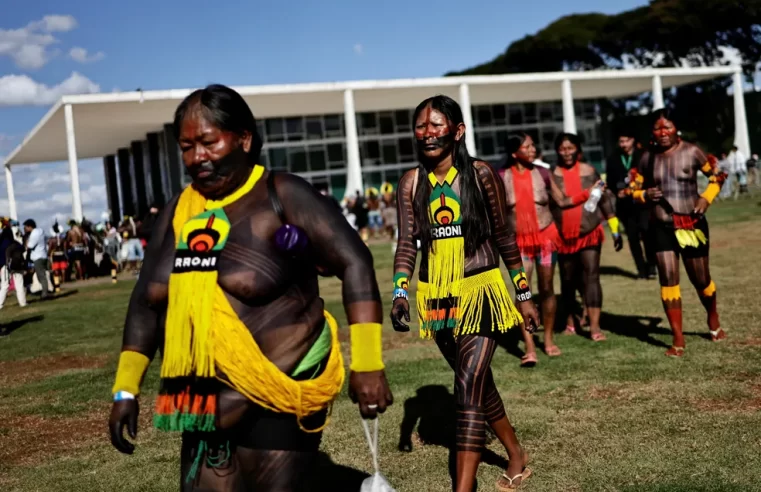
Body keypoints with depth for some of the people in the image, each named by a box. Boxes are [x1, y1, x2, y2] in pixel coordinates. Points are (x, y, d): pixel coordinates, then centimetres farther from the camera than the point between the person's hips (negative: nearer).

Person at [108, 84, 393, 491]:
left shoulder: (281, 197, -10)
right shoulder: (177, 213, 8)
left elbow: (354, 263, -14)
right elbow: (146, 304, 15)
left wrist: (366, 364, -19)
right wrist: (126, 389, 12)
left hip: (280, 392, -5)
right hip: (206, 396, 6)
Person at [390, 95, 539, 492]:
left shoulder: (481, 174, -6)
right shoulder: (411, 183, 1)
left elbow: (504, 237, 1)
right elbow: (407, 244, -2)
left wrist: (523, 294, 4)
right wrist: (400, 293, -18)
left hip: (480, 291, -4)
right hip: (437, 297, 4)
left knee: (469, 388, -13)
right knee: (478, 383, 17)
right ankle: (517, 456, 39)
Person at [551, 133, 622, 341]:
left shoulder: (589, 172, 2)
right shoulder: (553, 175, -1)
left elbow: (605, 200, 7)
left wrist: (615, 230, 6)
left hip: (590, 234, 0)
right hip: (564, 237, 0)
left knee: (591, 276, -10)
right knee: (568, 280, 10)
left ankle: (595, 326, -13)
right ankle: (570, 320, 28)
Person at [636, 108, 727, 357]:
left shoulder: (691, 152, -6)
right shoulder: (648, 158, 1)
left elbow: (717, 175, 6)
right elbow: (636, 189, 13)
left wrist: (707, 197, -9)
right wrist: (645, 195, -9)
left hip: (693, 225, -1)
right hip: (662, 228, 2)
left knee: (701, 279, 11)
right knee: (668, 279, -5)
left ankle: (713, 319, 41)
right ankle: (678, 339, 2)